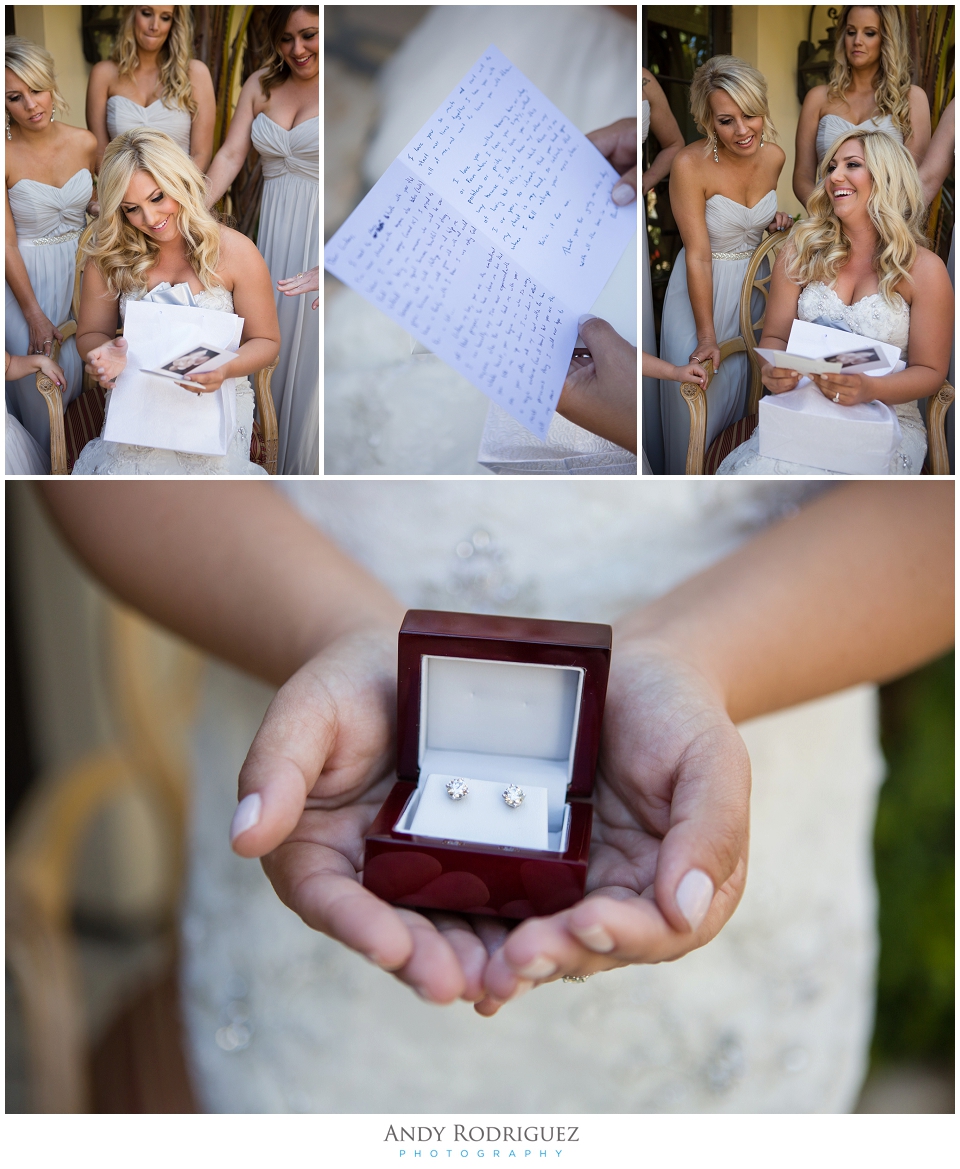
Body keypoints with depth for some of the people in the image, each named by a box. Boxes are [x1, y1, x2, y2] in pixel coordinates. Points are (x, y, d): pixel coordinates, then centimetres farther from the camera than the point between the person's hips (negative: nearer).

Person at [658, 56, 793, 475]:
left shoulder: (774, 156, -6)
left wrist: (773, 220, -6)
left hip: (751, 283, 5)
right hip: (702, 288, -5)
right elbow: (698, 257, -23)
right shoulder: (690, 165, -23)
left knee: (742, 383, 17)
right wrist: (706, 337, -22)